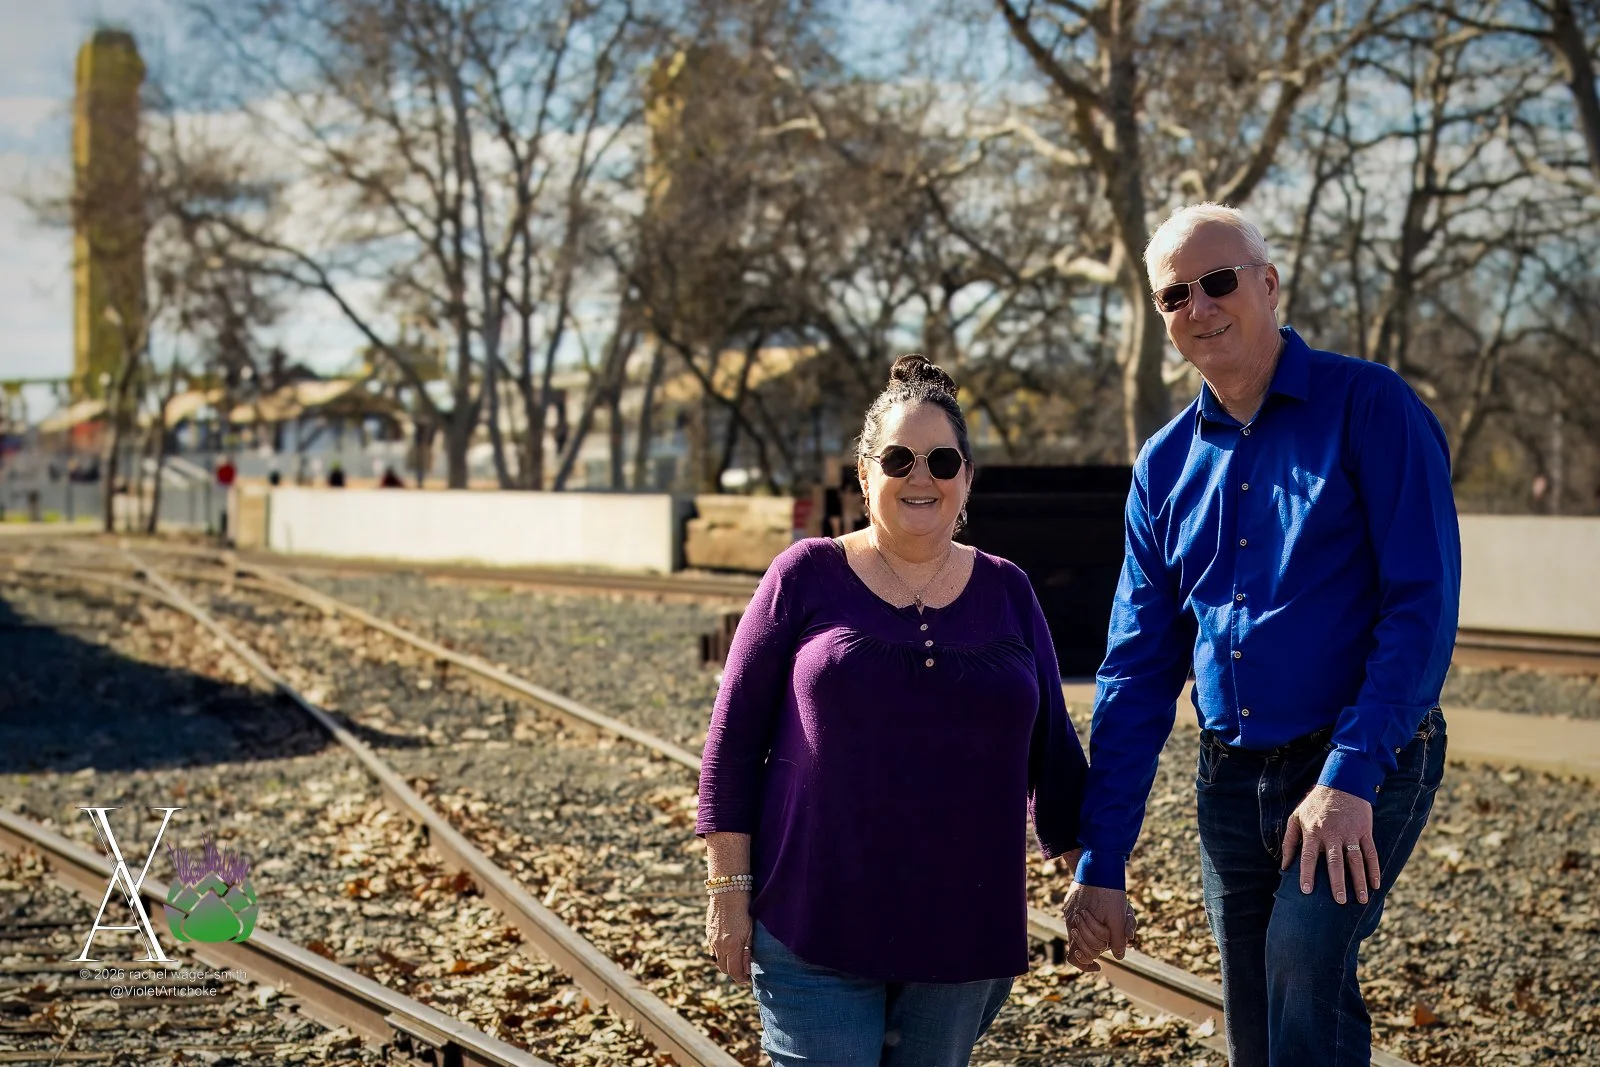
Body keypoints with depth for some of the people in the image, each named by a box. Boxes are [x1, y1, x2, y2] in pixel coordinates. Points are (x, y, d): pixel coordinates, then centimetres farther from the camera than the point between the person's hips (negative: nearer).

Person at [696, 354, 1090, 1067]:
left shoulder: (1006, 593, 9)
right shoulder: (807, 577, 0)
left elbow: (1051, 749, 13)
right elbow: (734, 739, 0)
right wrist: (730, 887, -4)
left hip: (959, 935, 3)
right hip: (815, 931, -3)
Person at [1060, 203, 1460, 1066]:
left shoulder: (1369, 407, -7)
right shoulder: (1165, 465, 9)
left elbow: (1423, 603, -14)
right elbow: (1137, 669, 9)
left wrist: (1350, 775, -22)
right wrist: (1101, 863, 5)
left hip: (1364, 768, -6)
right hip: (1231, 781, 6)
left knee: (1305, 959, -28)